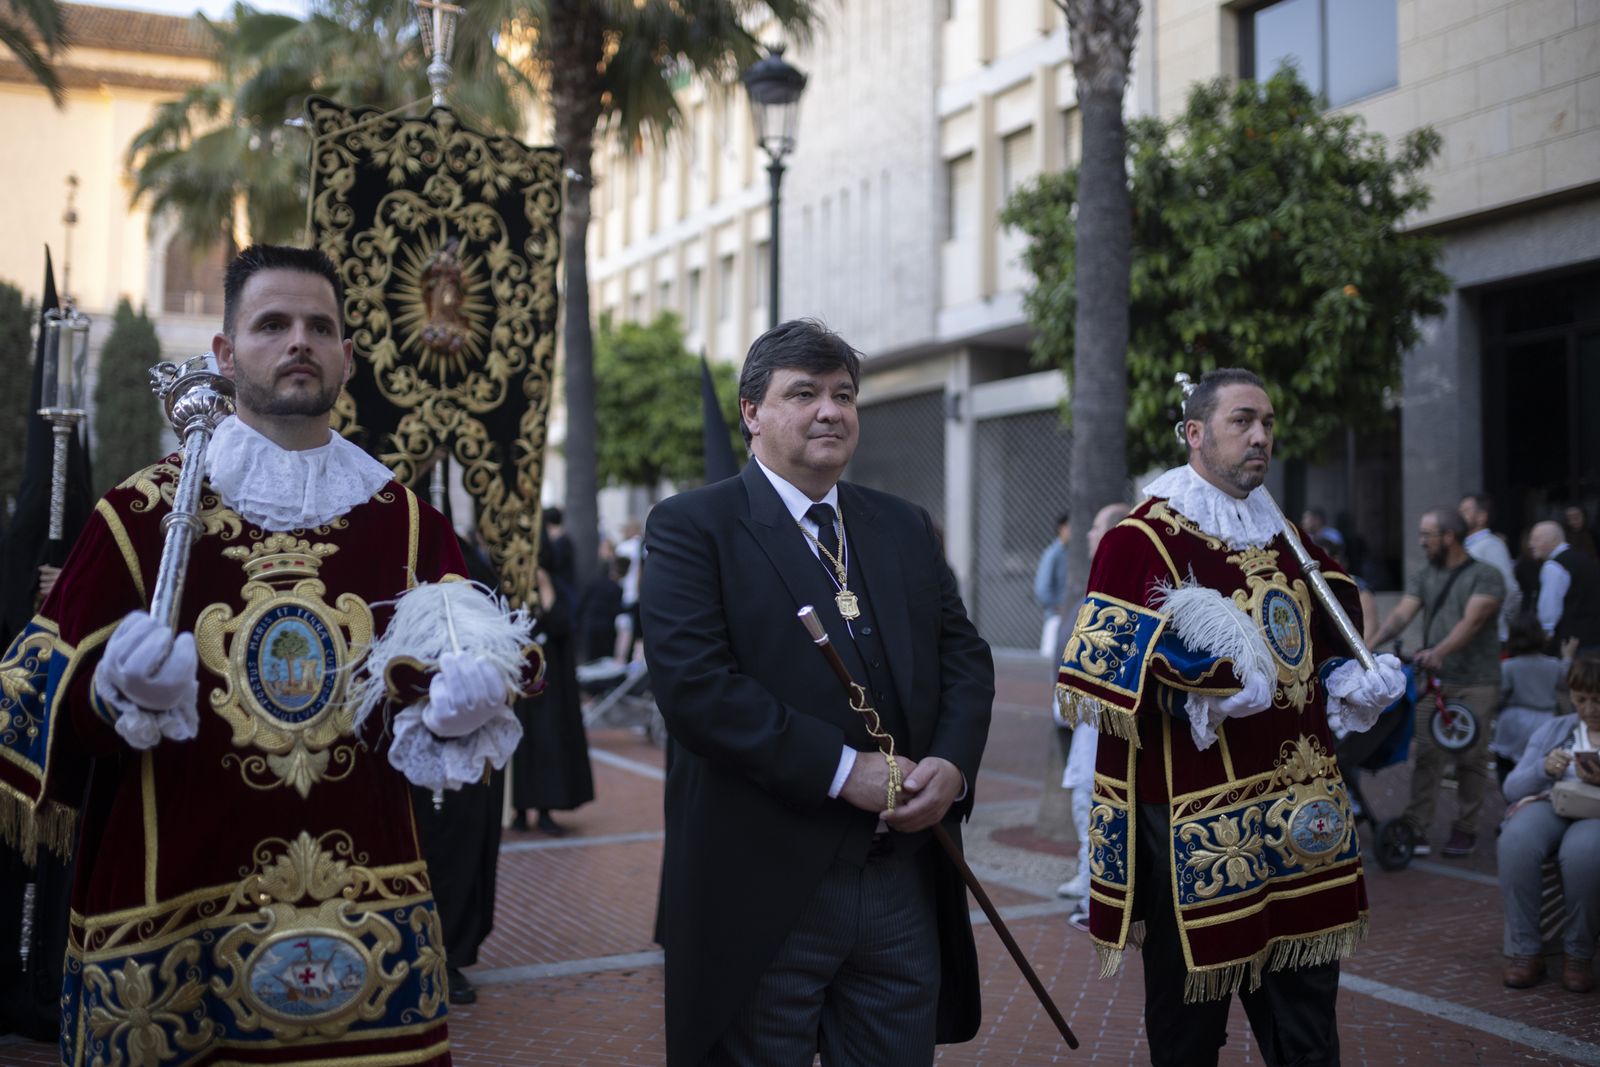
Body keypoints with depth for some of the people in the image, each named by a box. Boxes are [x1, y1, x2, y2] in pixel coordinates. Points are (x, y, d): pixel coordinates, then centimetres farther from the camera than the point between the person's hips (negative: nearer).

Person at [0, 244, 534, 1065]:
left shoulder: (406, 520, 5)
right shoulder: (144, 509, -3)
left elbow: (469, 674, 10)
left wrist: (457, 709, -11)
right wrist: (123, 691, -20)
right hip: (174, 906, -2)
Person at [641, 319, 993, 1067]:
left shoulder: (907, 528, 13)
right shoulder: (690, 527, -6)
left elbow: (965, 657, 11)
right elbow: (693, 683, -18)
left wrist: (952, 763, -9)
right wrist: (843, 770, -19)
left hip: (905, 884, 5)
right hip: (765, 891, -5)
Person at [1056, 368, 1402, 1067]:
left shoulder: (1285, 540, 15)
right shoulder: (1144, 541, -8)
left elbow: (1321, 655, 27)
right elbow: (1094, 679, -15)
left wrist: (1359, 684, 7)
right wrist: (1193, 693, -22)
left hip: (1301, 825, 6)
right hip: (1198, 829, -6)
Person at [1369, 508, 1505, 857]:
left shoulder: (1485, 576, -4)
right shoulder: (1424, 576, 12)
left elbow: (1471, 621, -18)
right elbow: (1401, 614, -1)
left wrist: (1439, 651, -33)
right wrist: (1371, 644, -18)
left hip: (1476, 683, -4)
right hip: (1434, 680, 4)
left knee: (1471, 758, 3)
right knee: (1426, 755, -2)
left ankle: (1465, 829, 15)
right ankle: (1416, 829, -1)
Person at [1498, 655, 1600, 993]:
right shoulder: (1553, 730, 21)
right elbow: (1512, 788, 13)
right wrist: (1544, 769, -8)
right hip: (1548, 804, 3)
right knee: (1517, 841, -35)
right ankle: (1524, 950, -24)